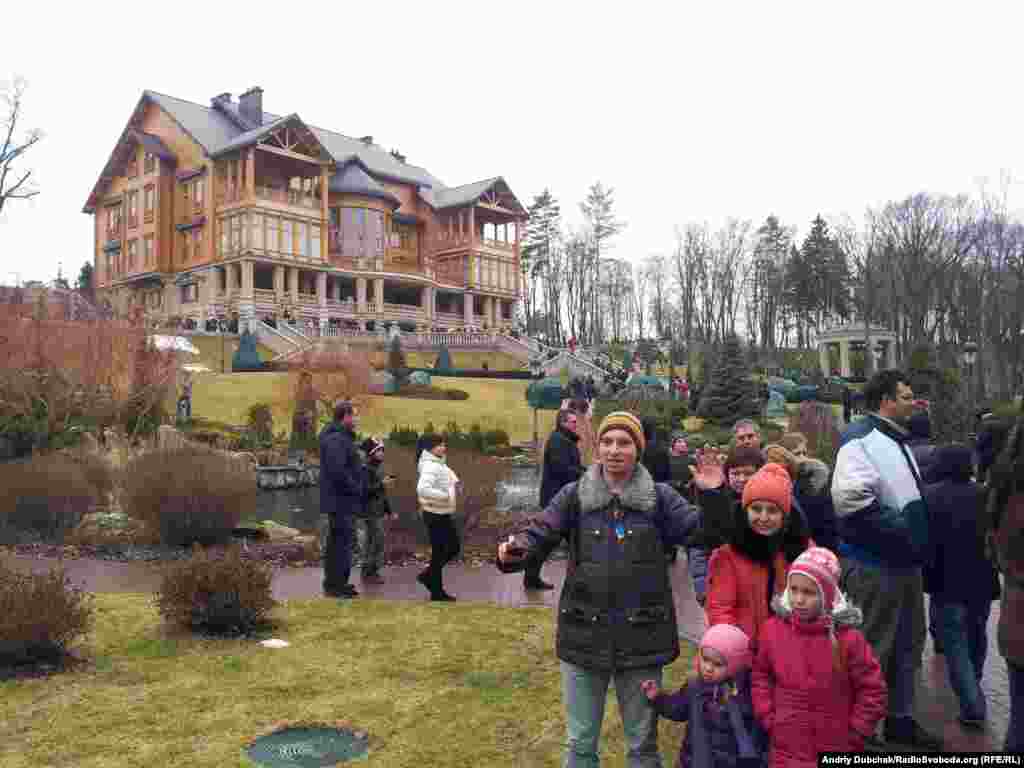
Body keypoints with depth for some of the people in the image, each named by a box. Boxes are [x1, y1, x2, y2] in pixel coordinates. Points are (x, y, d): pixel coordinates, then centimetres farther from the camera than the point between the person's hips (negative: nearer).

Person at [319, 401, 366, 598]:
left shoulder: (342, 437, 16)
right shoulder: (336, 440, -19)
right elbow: (338, 472, -27)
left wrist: (358, 489, 11)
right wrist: (356, 489, -17)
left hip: (341, 501, 11)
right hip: (341, 501, -11)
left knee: (338, 543, 17)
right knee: (341, 543, -5)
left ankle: (336, 583, 27)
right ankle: (335, 585, 1)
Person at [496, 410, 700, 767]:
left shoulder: (660, 497, -1)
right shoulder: (574, 495, -1)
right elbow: (541, 532, -9)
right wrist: (517, 549, -29)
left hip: (641, 635, 0)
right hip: (585, 633, 1)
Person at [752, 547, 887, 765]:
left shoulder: (847, 637, -16)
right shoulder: (773, 629, -7)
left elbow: (872, 689, -7)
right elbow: (760, 674, 8)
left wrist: (853, 735, -6)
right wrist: (768, 718, 1)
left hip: (835, 752, -2)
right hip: (786, 750, 2)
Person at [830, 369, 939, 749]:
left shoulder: (897, 440, 14)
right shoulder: (861, 437, -18)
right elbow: (850, 496, -32)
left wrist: (918, 533, 13)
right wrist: (898, 528, -22)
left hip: (904, 561, 10)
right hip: (874, 563, -10)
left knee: (907, 646, 20)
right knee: (871, 650, 1)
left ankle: (901, 721, 35)